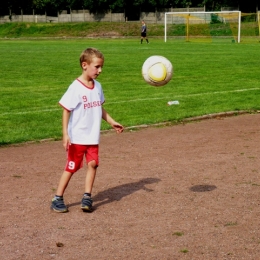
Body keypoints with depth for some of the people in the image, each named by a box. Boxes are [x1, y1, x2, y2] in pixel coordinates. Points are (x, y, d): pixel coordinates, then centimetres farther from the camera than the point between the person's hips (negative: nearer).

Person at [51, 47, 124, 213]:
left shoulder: (97, 86, 4)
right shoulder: (75, 88, -15)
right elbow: (66, 111, -14)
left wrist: (112, 122, 10)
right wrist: (65, 134, -19)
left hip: (93, 137, 5)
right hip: (77, 137, -5)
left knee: (93, 164, -2)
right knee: (71, 167, 2)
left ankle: (87, 197, 10)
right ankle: (57, 199, 14)